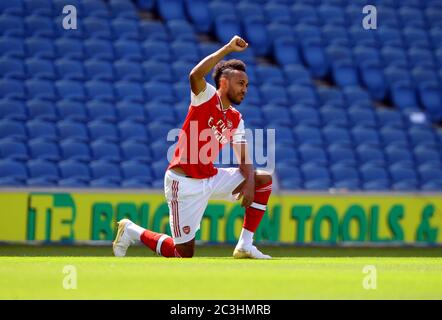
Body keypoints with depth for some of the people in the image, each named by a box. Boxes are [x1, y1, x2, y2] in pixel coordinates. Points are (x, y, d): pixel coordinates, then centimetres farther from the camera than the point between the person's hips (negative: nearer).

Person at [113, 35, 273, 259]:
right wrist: (228, 49, -30)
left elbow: (243, 158, 5)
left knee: (264, 180, 2)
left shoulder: (236, 119, 11)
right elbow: (195, 75, -31)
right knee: (184, 254, -6)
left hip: (211, 179, 7)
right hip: (184, 182, -7)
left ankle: (245, 245, 2)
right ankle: (132, 231, 18)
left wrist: (249, 182, -15)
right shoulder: (207, 97, -9)